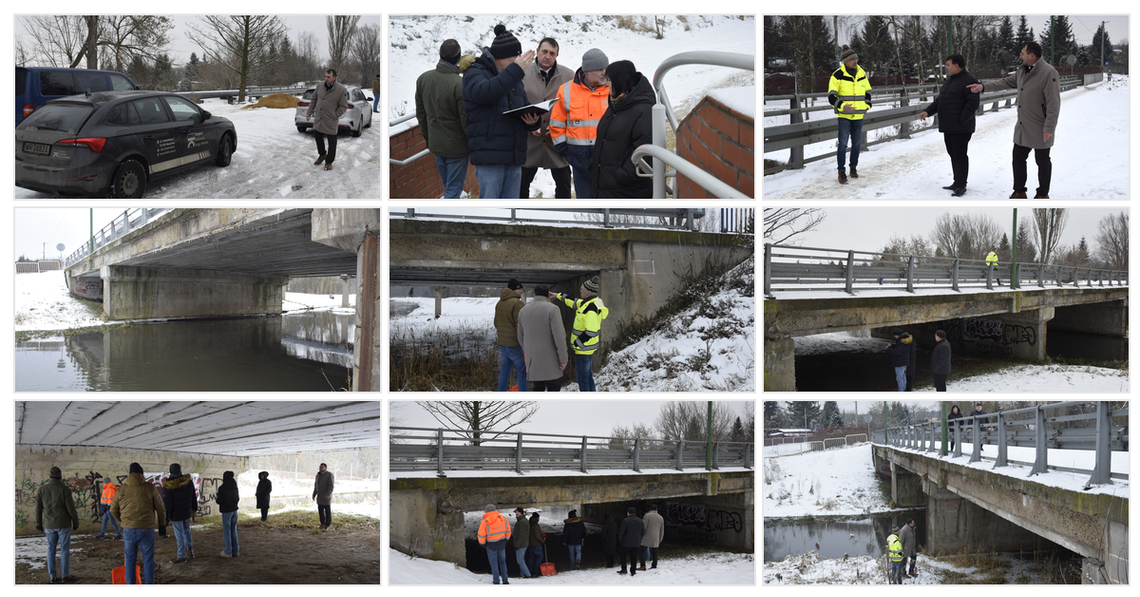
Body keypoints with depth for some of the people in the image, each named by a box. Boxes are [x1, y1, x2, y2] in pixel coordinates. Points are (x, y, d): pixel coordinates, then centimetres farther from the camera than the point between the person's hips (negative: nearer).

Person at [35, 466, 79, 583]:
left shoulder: (42, 489, 0)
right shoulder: (64, 489, -11)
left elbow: (38, 508, 7)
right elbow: (71, 508, -10)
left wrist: (38, 523, 18)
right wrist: (76, 522, 2)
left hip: (49, 525, 4)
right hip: (63, 524, -3)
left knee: (51, 549, 10)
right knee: (64, 549, 3)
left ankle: (52, 576, 11)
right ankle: (65, 576, 4)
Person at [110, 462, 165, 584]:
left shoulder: (122, 489, 3)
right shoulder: (150, 488, -2)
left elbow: (114, 510, 13)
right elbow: (160, 508, 5)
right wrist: (161, 522, 25)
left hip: (128, 529, 2)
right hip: (146, 528, -2)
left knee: (130, 559, 12)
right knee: (148, 559, 7)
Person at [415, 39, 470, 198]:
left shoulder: (423, 79, -1)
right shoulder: (460, 85, -24)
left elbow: (420, 113, 10)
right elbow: (466, 120, -18)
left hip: (435, 145, 6)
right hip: (457, 146, -6)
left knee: (448, 186, 22)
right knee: (454, 189, 2)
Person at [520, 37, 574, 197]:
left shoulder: (568, 76, 3)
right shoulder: (524, 73, 2)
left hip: (557, 142, 0)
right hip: (529, 142, 0)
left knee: (563, 183, 4)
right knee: (522, 182, 4)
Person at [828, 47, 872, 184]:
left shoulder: (861, 74, 8)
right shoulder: (838, 75, -9)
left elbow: (867, 92, 22)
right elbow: (831, 96, -10)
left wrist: (867, 106, 10)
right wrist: (842, 106, -25)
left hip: (858, 116, 5)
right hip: (844, 116, -5)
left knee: (857, 143, 10)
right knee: (843, 143, -9)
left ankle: (853, 168, 24)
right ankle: (841, 172, -4)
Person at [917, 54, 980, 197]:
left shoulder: (969, 81, -13)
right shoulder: (950, 80, 17)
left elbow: (973, 102, -20)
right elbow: (940, 99, 22)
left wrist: (961, 121, -20)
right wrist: (928, 111, 8)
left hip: (960, 128, -10)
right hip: (948, 127, 10)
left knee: (960, 155, -6)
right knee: (953, 154, 14)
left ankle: (961, 186, -2)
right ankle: (957, 183, 21)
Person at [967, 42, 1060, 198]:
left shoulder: (1048, 73, -21)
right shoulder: (1022, 71, 7)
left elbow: (1053, 103, -23)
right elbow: (1007, 82, 22)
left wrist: (1049, 128, -25)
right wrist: (983, 86, 16)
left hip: (1040, 130, -9)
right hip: (1022, 127, 9)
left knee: (1042, 162, 6)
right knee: (1018, 158, 15)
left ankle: (1043, 194, 18)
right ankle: (1019, 192, 27)